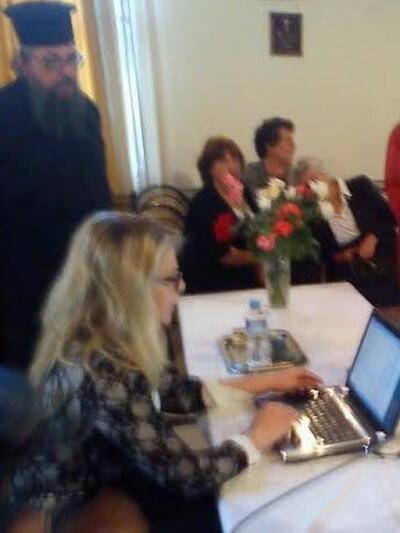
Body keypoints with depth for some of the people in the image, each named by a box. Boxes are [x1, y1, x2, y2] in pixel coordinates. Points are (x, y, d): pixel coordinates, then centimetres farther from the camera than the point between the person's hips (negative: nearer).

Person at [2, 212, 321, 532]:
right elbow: (186, 475, -31)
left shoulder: (114, 342, -11)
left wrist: (265, 382, 3)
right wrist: (259, 436, -15)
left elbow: (178, 392, 3)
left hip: (105, 483, 7)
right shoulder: (101, 374, -37)